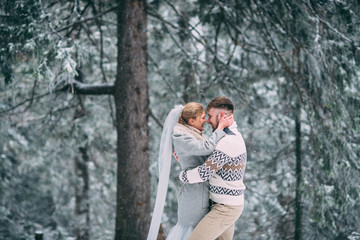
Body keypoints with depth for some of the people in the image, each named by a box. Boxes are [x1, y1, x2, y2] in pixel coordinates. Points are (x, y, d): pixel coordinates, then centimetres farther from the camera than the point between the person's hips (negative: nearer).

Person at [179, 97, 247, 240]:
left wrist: (182, 175, -6)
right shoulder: (235, 136, 12)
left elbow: (203, 173, -25)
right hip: (232, 203, 10)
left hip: (225, 208, -10)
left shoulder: (227, 142, -22)